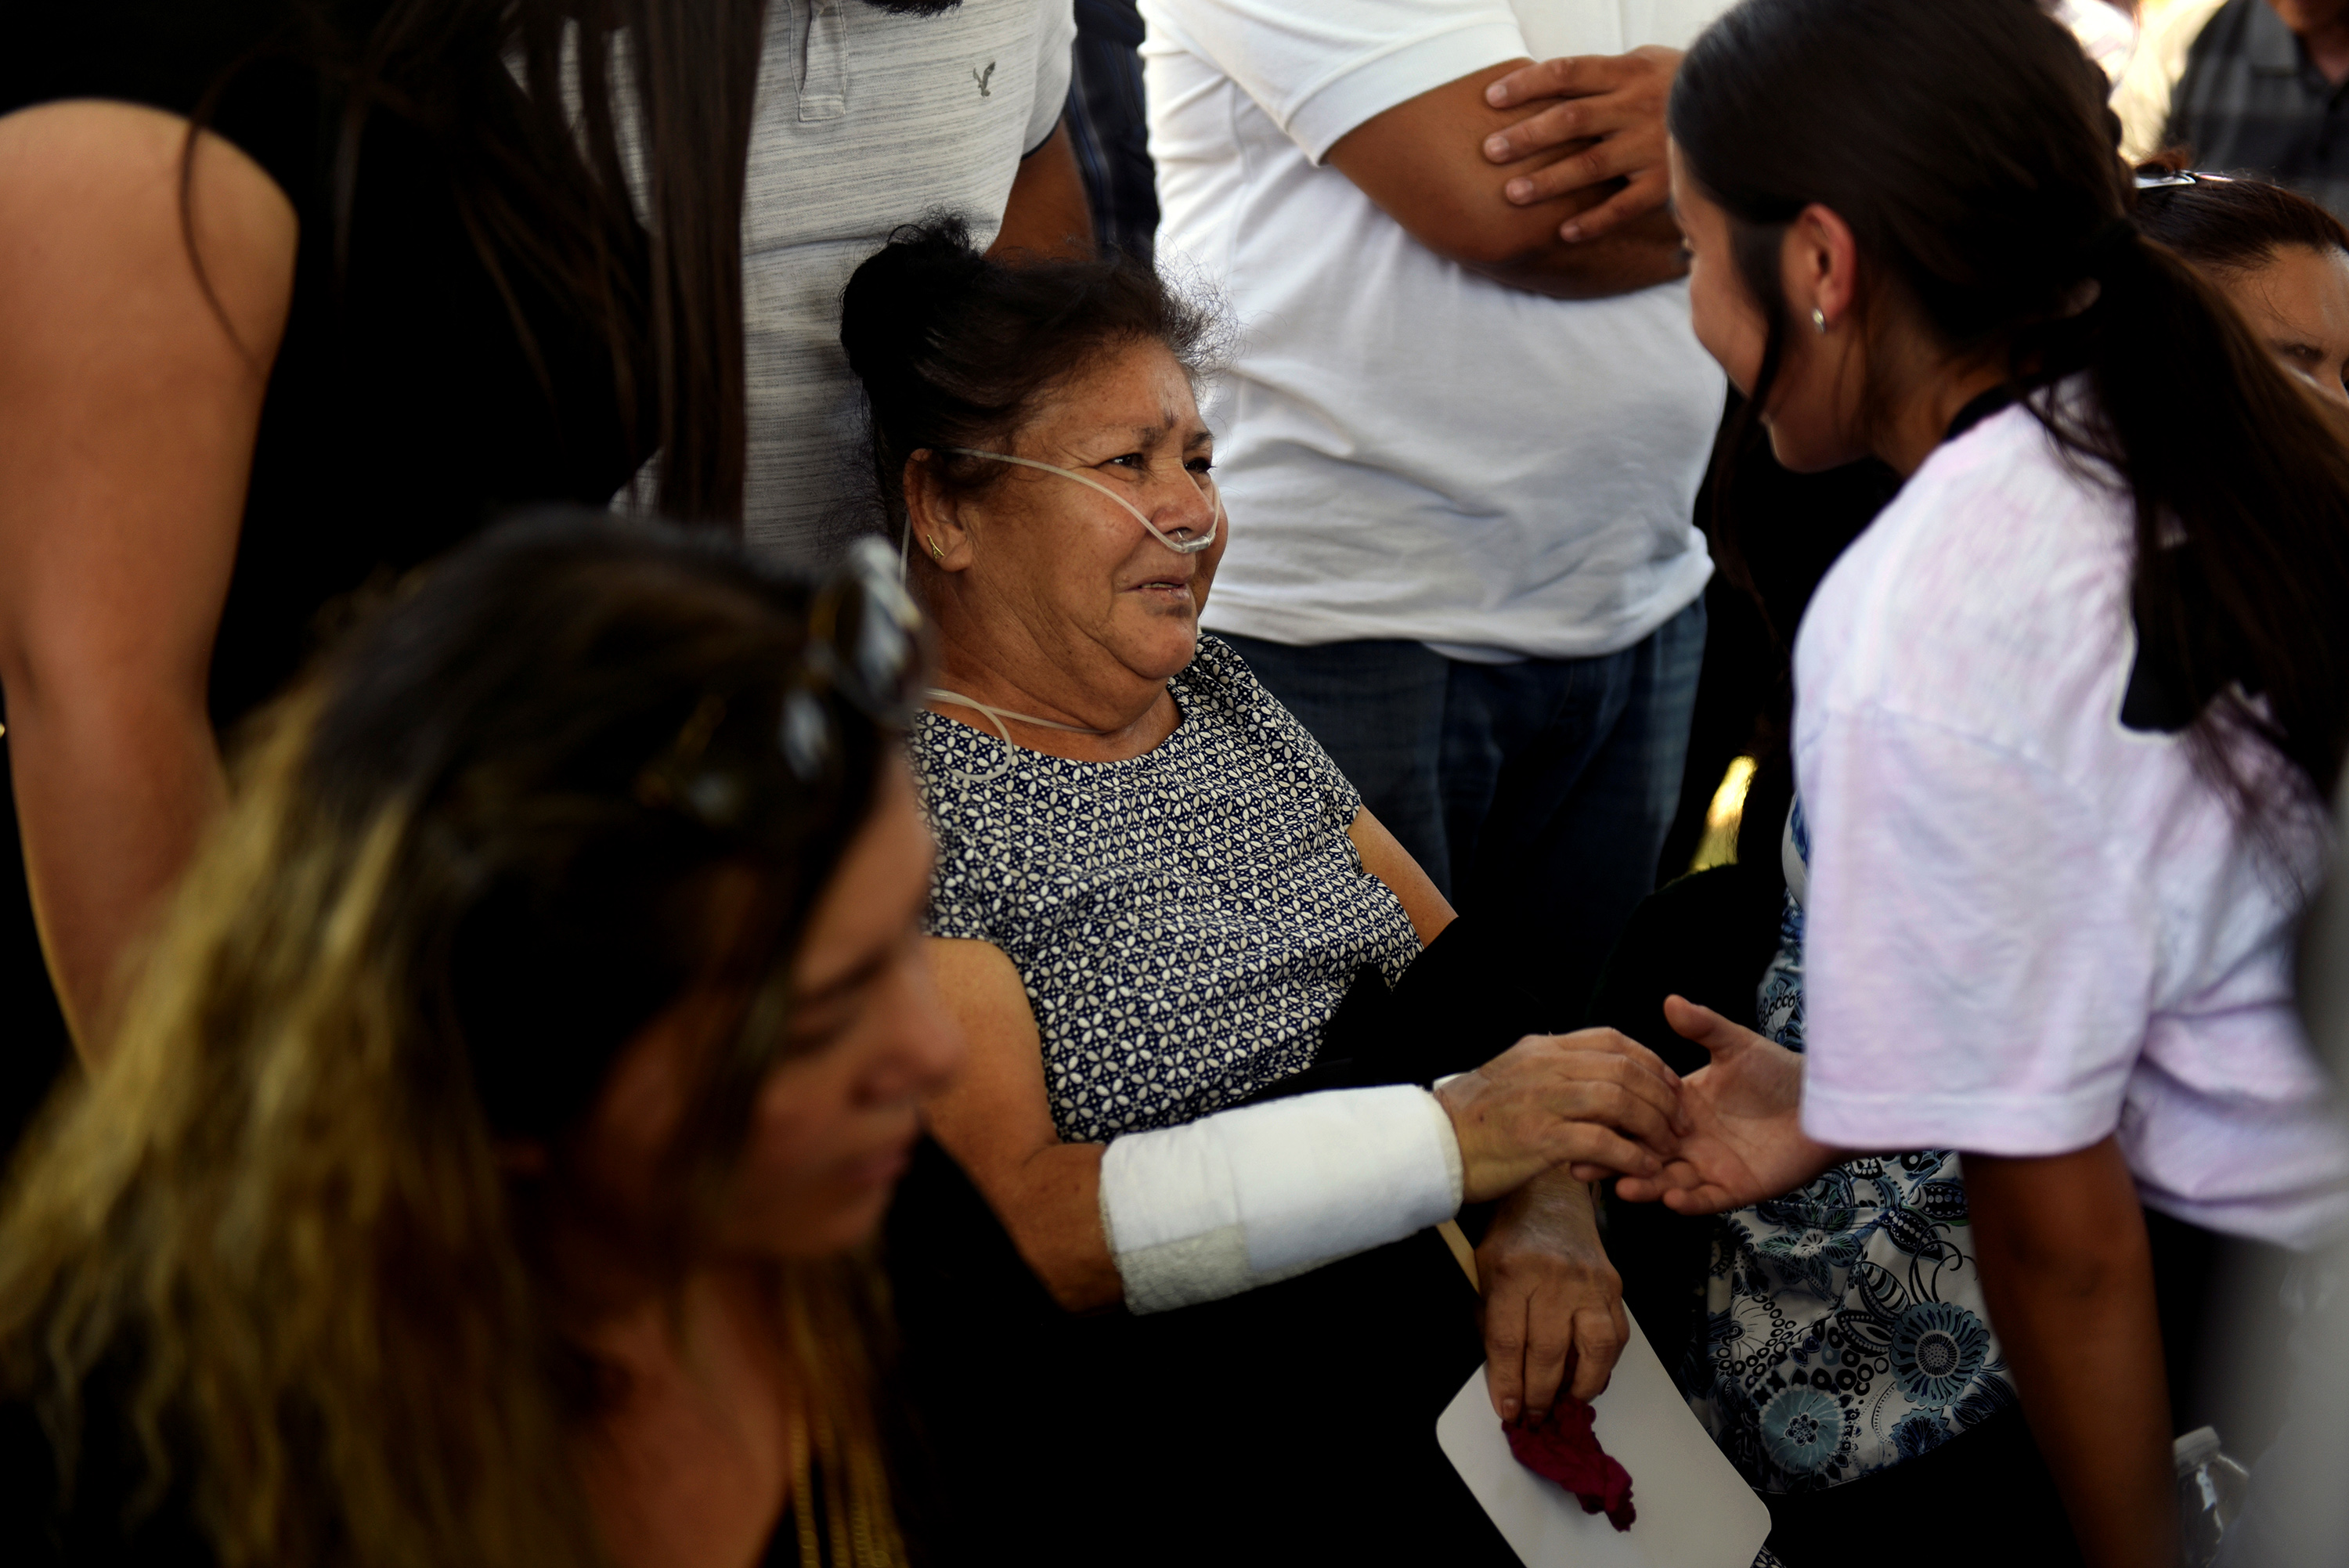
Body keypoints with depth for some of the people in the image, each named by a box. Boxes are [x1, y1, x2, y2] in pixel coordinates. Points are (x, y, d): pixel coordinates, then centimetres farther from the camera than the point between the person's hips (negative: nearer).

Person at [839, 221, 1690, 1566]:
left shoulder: (1220, 694, 15)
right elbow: (1020, 1229, -19)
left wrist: (1548, 1205, -8)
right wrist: (1454, 1138, -24)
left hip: (1450, 1352, 7)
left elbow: (1466, 985, 13)